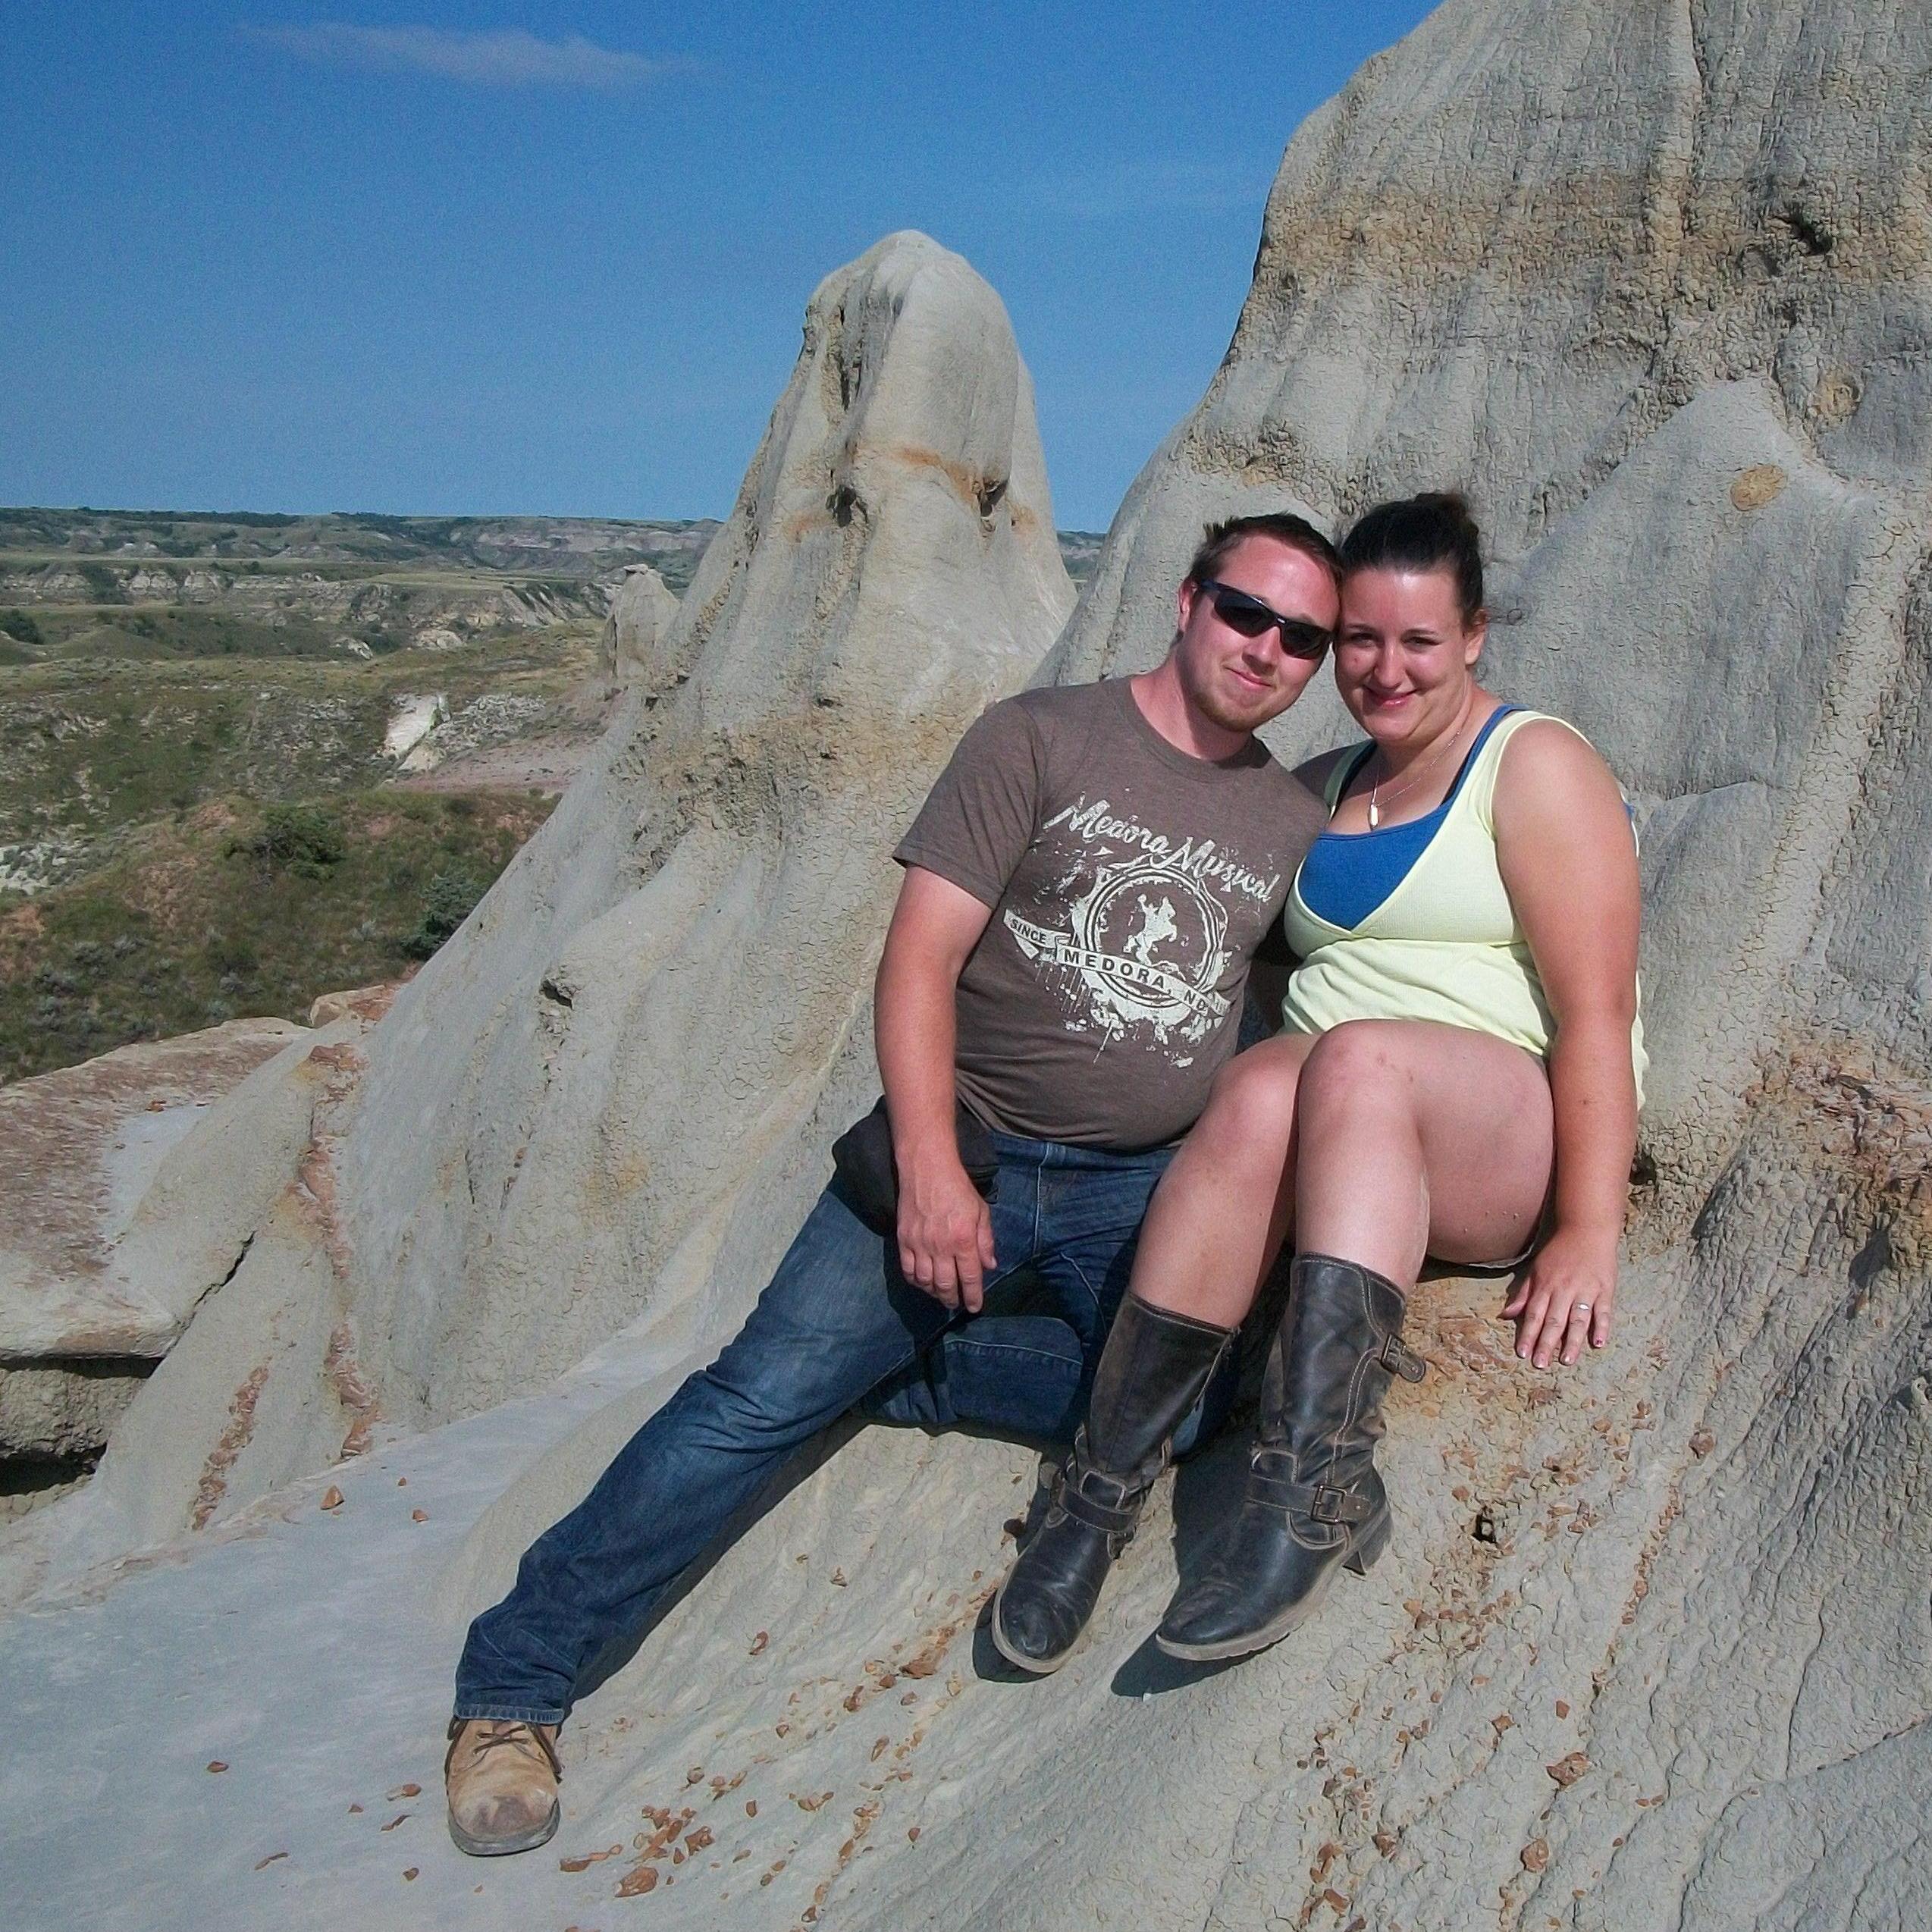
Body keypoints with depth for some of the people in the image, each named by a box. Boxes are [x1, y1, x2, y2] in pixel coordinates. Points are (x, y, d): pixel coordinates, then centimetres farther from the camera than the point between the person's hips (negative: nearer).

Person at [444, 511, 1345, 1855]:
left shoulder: (1297, 825, 10)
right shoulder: (1040, 740, -3)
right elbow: (920, 956, -10)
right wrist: (931, 1167, -20)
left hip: (1141, 1190, 4)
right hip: (965, 1150, -4)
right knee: (767, 1396, -13)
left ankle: (900, 1365, 0)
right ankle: (515, 1681, -2)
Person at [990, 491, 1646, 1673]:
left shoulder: (1536, 767, 0)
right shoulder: (1324, 789, 20)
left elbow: (1596, 1013, -10)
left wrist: (1589, 1230, -18)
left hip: (1511, 1153, -3)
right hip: (1346, 1151, 4)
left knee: (1359, 1058, -36)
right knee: (1262, 1097, -32)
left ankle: (1313, 1488, -42)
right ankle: (1102, 1492, -31)